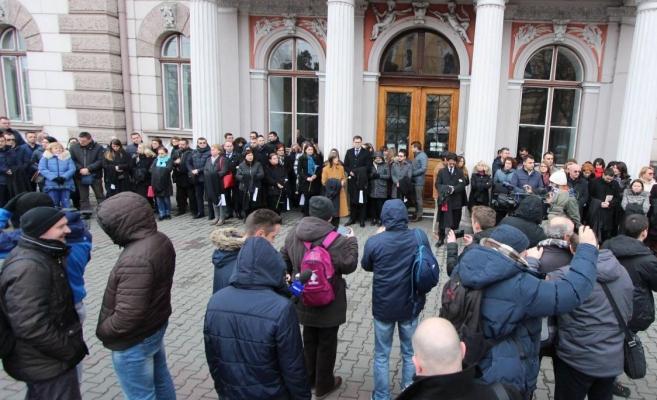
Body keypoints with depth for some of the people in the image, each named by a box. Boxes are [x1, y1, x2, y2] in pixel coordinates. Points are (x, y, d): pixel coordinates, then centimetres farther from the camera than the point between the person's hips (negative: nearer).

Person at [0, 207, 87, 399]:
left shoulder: (41, 255, 5)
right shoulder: (28, 267, -28)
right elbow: (31, 327, -33)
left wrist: (71, 345, 15)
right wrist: (70, 351, -22)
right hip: (46, 363, -10)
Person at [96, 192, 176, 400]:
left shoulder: (136, 260, -35)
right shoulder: (160, 240, -5)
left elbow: (128, 316, -34)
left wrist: (102, 330, -13)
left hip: (134, 341, -9)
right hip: (156, 325, 9)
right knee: (161, 379, 26)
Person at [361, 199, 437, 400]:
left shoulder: (374, 242, -20)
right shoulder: (420, 237, -14)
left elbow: (366, 266, 1)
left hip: (383, 307, -2)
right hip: (410, 305, 2)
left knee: (381, 355, 17)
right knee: (410, 352, 22)